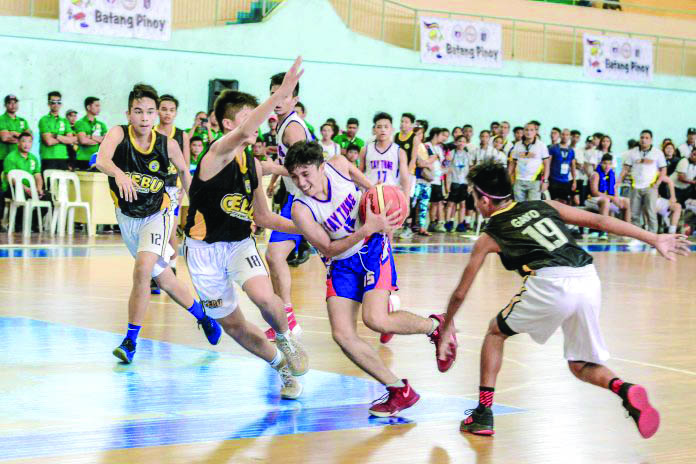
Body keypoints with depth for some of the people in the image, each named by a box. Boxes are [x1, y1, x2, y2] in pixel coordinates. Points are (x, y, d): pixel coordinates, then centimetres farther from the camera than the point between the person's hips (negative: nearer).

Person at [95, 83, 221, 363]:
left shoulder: (167, 145, -14)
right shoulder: (118, 134, -18)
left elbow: (184, 170, 8)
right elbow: (101, 160, -40)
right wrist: (118, 174, -60)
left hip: (156, 215, -2)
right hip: (127, 216, 2)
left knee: (143, 269, -26)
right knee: (163, 279, 15)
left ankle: (130, 341, -15)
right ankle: (202, 317, 39)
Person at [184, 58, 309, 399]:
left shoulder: (253, 164, 5)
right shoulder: (219, 153, -17)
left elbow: (263, 217, 16)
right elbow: (242, 133, -42)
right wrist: (281, 93, -49)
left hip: (240, 244, 4)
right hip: (205, 248, -4)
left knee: (263, 296, -27)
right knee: (233, 325, 7)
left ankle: (285, 337, 4)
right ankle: (282, 365, 31)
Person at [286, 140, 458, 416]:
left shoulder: (339, 166, -16)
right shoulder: (301, 210, -22)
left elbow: (368, 186, 7)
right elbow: (329, 249, -22)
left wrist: (381, 210, -7)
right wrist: (367, 228, -33)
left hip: (373, 249, -2)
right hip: (341, 263, 2)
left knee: (375, 319, -22)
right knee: (342, 334, -10)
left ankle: (435, 326, 6)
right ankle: (400, 391, 0)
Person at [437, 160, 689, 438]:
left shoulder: (489, 236, 18)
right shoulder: (543, 206, 26)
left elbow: (460, 293, 24)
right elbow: (599, 221, 18)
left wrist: (448, 325, 41)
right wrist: (654, 239, 19)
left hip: (551, 285, -4)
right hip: (589, 280, 4)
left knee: (496, 332, 23)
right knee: (581, 366, 22)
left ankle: (483, 415, 18)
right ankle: (625, 390, -9)